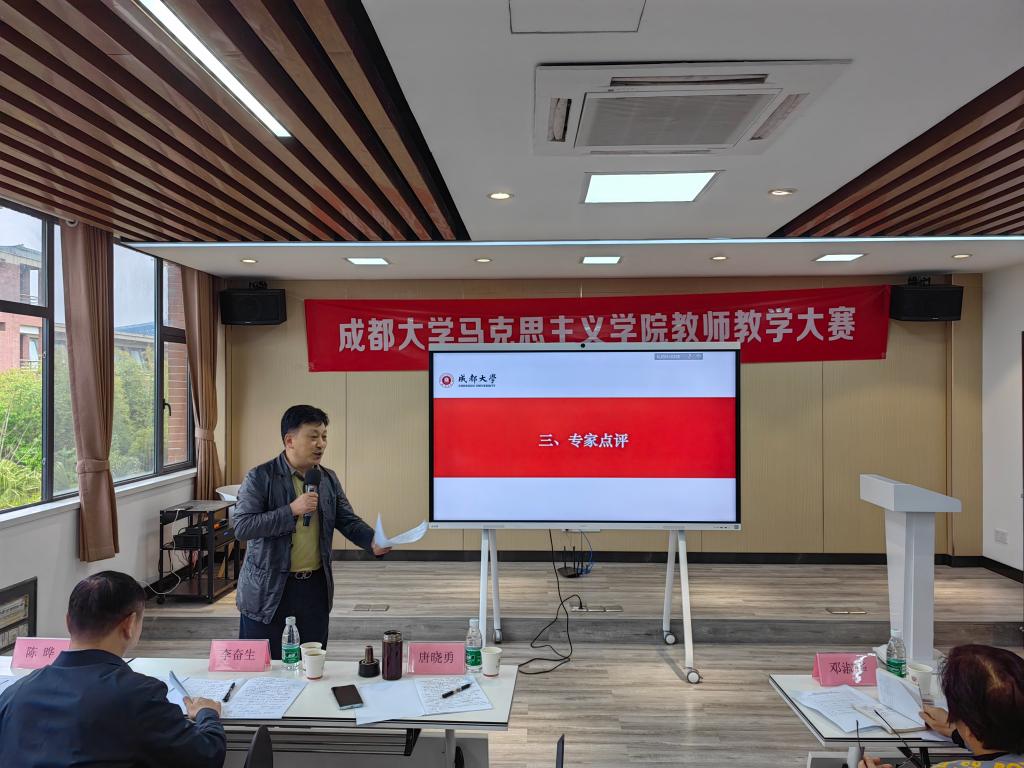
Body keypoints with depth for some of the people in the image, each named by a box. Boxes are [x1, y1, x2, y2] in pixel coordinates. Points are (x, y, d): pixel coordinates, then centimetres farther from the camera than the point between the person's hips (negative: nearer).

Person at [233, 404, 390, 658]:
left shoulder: (329, 479, 5)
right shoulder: (260, 478, -11)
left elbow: (349, 521, 5)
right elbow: (241, 527, -18)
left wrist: (372, 542, -15)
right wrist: (292, 510, -24)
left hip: (316, 585, 5)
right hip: (268, 589, -4)